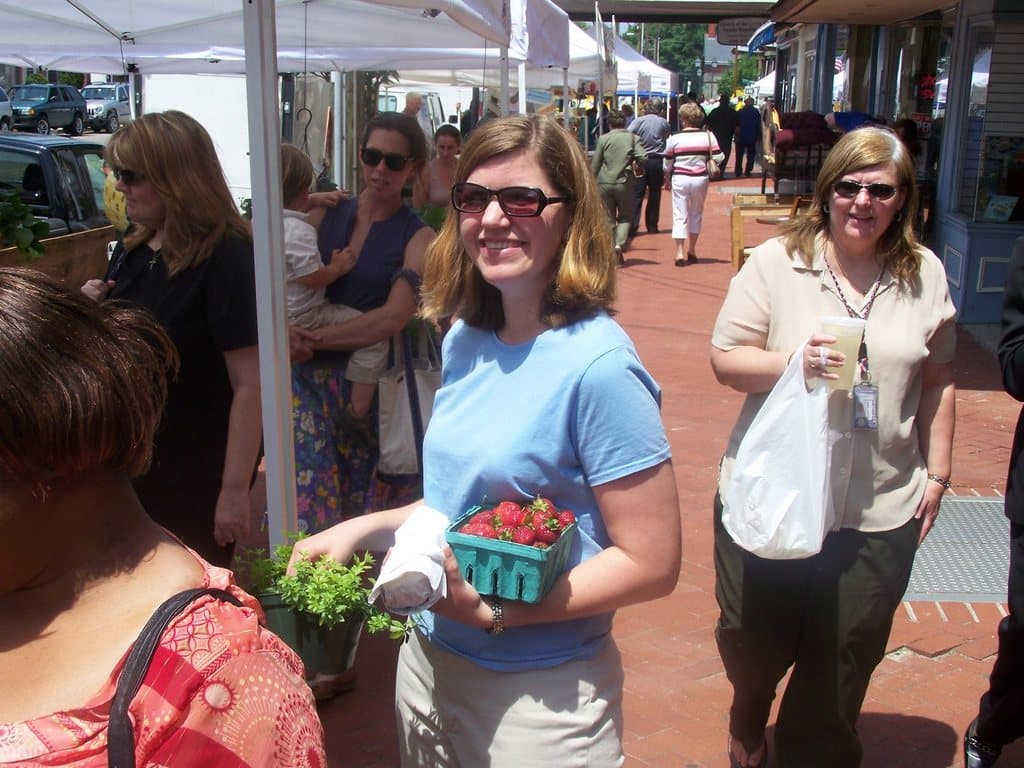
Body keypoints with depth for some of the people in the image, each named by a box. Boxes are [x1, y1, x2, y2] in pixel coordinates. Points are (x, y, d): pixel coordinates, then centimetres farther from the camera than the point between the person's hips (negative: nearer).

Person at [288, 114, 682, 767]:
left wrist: (492, 608, -23)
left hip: (538, 692, -6)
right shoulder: (466, 340, 0)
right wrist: (364, 529, -1)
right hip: (429, 660, 7)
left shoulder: (598, 366, -21)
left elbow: (652, 564, -19)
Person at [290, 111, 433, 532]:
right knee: (309, 491, -6)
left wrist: (313, 337, -16)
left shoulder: (418, 238, 1)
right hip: (310, 377, 2)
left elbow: (393, 317, -12)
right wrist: (285, 331, -18)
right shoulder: (324, 215, 9)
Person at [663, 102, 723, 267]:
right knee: (696, 214, 17)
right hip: (700, 179, 2)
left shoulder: (674, 138, -4)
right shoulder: (708, 136, -1)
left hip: (679, 179, -2)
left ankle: (680, 252, -6)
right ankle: (691, 250, 24)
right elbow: (718, 158, -4)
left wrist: (667, 180, 18)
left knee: (680, 216, 2)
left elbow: (667, 163, 3)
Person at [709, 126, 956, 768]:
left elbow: (937, 380, 10)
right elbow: (726, 359, -6)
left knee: (843, 666, 12)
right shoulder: (776, 262, -5)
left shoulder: (926, 274, 3)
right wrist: (793, 363, -23)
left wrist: (937, 474, 9)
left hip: (881, 508, 2)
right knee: (754, 639, 15)